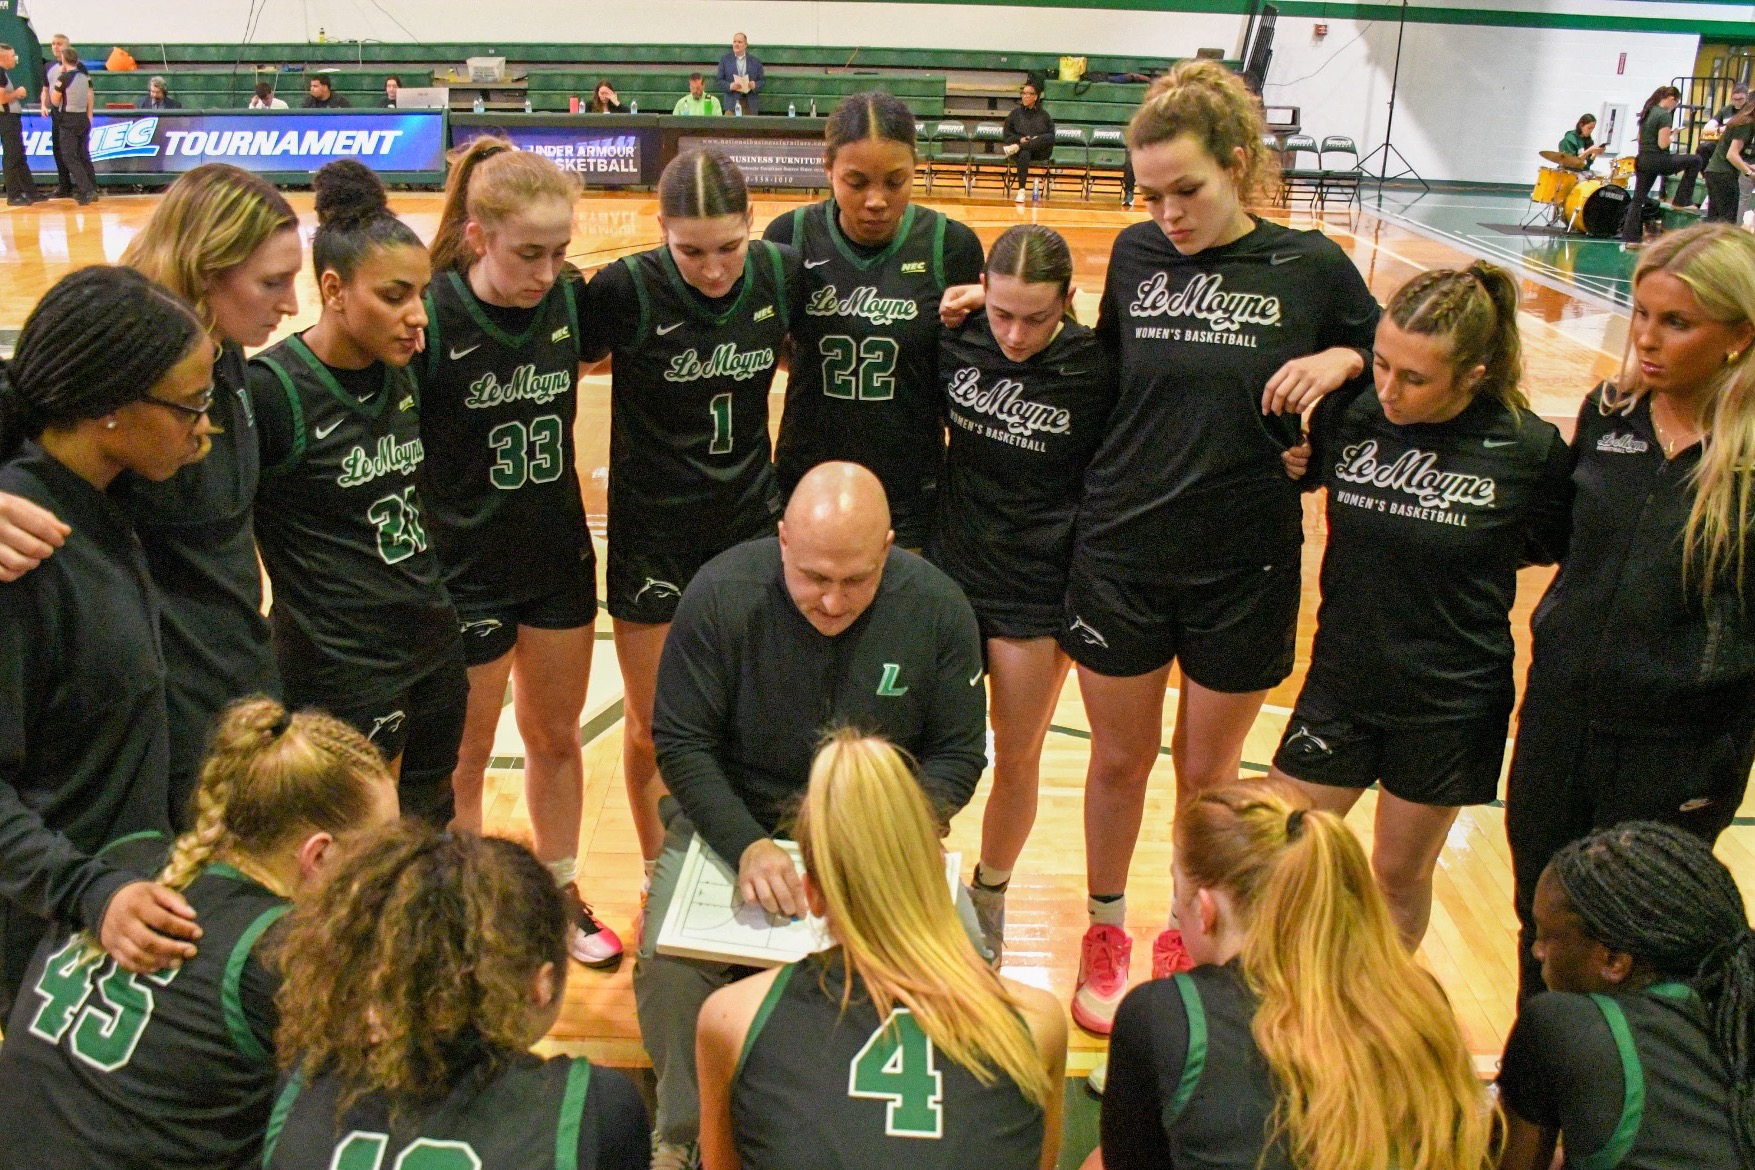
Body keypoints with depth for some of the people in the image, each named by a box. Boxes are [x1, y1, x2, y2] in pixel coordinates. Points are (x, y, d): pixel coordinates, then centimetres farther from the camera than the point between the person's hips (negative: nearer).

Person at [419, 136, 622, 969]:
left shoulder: (570, 297, -7)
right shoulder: (431, 316, -20)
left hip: (559, 556, 5)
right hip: (464, 570, -4)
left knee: (555, 736, 20)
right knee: (464, 757, 13)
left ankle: (560, 895, 39)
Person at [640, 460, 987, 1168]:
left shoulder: (937, 607, -11)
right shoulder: (722, 593, -15)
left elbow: (958, 753, -2)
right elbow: (680, 742, -10)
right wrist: (746, 844, -27)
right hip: (733, 819, 0)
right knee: (669, 964, -26)